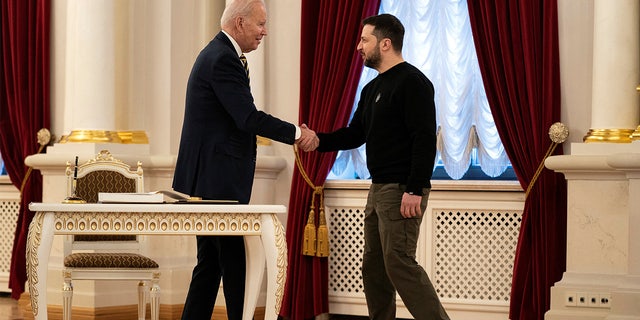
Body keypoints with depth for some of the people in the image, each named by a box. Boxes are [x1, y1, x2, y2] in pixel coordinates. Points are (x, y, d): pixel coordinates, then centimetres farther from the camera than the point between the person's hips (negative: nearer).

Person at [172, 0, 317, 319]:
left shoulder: (218, 54, 18)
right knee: (234, 265, -5)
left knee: (211, 263, 12)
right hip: (216, 181, -11)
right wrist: (297, 133, -14)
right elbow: (248, 118, -22)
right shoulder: (223, 59, -16)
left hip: (209, 181, 11)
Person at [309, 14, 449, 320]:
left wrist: (414, 190, -25)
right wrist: (320, 141, 5)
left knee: (399, 263, -14)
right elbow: (355, 134, 21)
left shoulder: (412, 82, -12)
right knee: (373, 265, 11)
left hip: (403, 190, -10)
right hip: (379, 189, 10)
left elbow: (424, 139, -19)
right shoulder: (372, 88, 18)